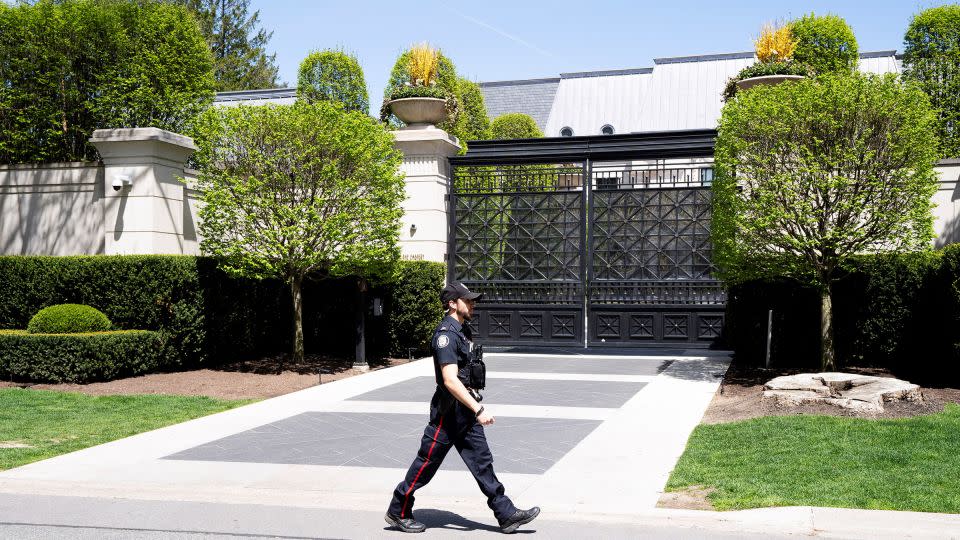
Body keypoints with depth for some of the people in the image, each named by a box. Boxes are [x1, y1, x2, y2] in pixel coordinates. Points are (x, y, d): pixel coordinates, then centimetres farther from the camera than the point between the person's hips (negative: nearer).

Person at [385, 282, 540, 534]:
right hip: (448, 411, -9)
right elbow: (450, 381, -27)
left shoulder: (463, 330, 12)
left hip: (465, 411, 9)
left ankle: (506, 514, 10)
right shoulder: (446, 334, -19)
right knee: (426, 463, 2)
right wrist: (478, 409, -29)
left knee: (482, 461, 8)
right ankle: (398, 512, 16)